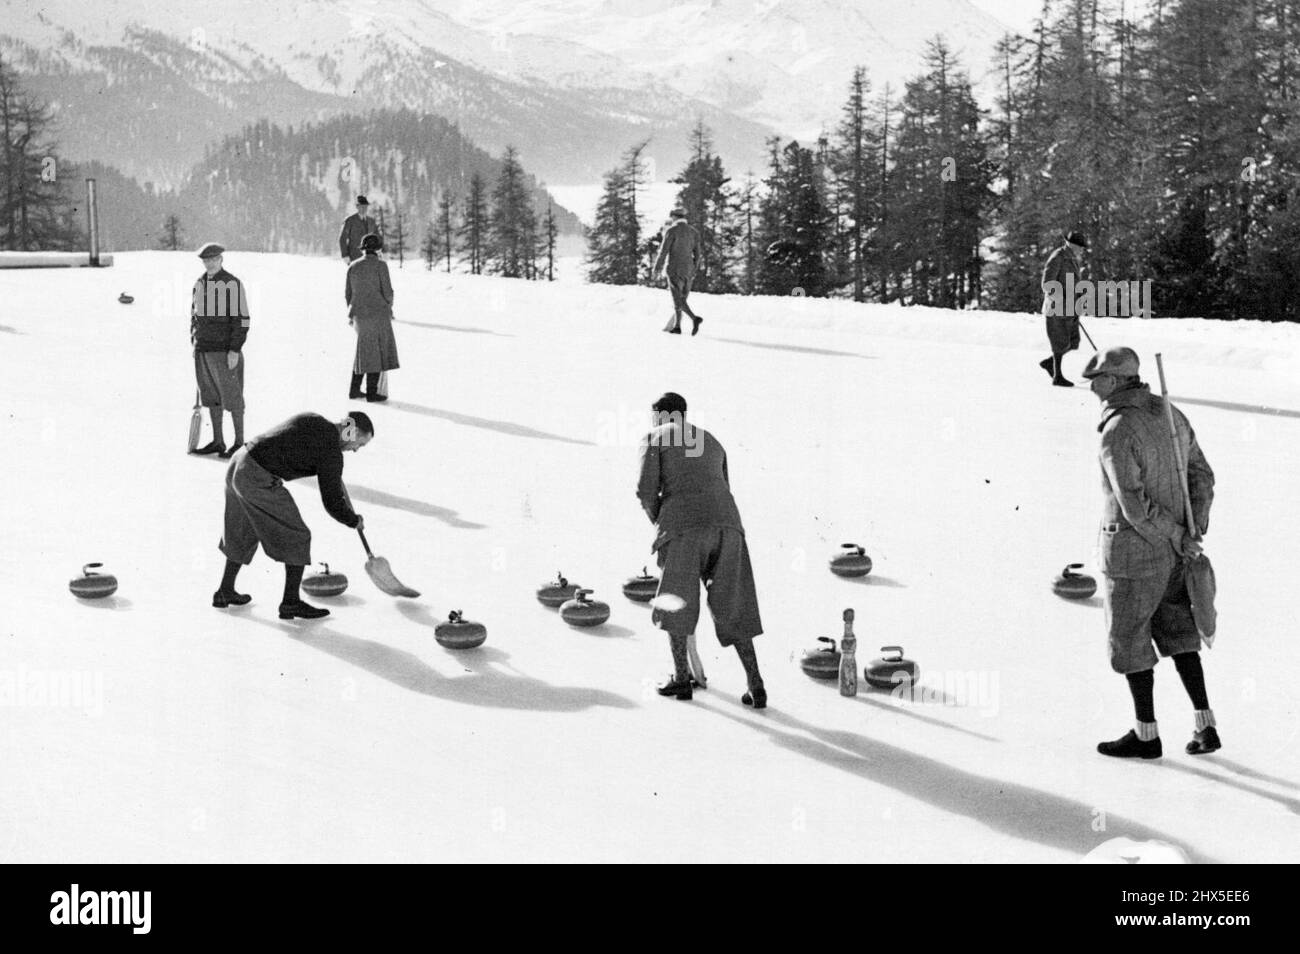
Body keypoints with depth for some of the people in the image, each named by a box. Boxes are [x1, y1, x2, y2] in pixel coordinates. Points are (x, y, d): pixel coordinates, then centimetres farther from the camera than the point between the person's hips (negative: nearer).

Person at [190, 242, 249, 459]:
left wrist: (235, 350, -16)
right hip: (203, 350, 7)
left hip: (225, 350, -7)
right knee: (211, 396, 11)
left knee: (231, 396, -2)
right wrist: (194, 342, 15)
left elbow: (241, 319, -13)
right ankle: (217, 441, 19)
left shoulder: (233, 284, -10)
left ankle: (239, 442, 6)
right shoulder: (200, 283, 11)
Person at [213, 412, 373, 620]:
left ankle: (225, 592, 37)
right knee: (296, 537, 2)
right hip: (258, 481, -9)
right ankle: (291, 602, 6)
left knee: (244, 534, 26)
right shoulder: (331, 450, -10)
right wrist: (355, 521, 13)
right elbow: (332, 502, -6)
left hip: (237, 465, 9)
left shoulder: (313, 420, 15)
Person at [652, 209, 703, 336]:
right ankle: (676, 326, 12)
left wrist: (657, 269, -2)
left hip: (674, 269, -6)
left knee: (678, 300, -7)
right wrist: (693, 271, 19)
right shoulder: (694, 232, 9)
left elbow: (663, 251, -10)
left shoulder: (671, 231, -8)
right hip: (688, 269, 6)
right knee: (681, 299, 13)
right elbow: (697, 255, 10)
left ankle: (694, 318, -26)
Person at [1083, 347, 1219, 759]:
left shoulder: (1117, 432, -22)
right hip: (1173, 553, 8)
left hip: (1132, 551, -8)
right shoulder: (1170, 415, 3)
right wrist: (1193, 532, 2)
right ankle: (1205, 726, 20)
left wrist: (1179, 538, -12)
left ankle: (1146, 735, 18)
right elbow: (1202, 475, 7)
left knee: (1129, 641, 8)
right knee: (1176, 633, 19)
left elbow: (1135, 506, -24)